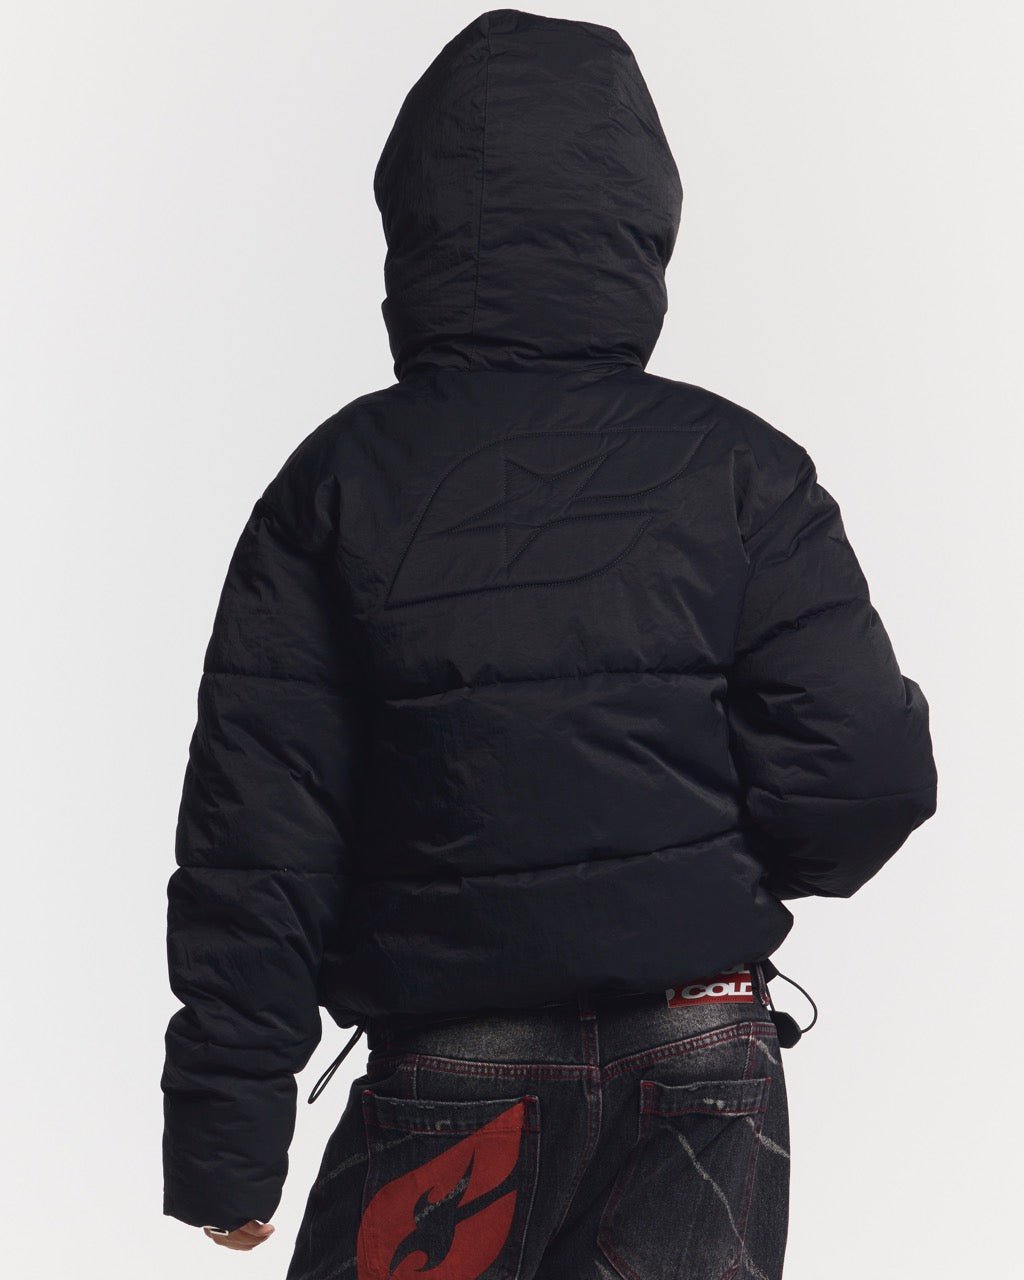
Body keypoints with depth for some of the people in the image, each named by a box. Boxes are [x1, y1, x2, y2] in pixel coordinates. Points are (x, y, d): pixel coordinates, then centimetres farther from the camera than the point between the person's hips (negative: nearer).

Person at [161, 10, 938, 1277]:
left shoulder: (338, 481, -1)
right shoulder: (736, 468, -1)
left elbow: (253, 830, -4)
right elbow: (866, 770, -7)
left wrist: (224, 1140, 1)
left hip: (453, 1079, -1)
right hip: (705, 1068, 1)